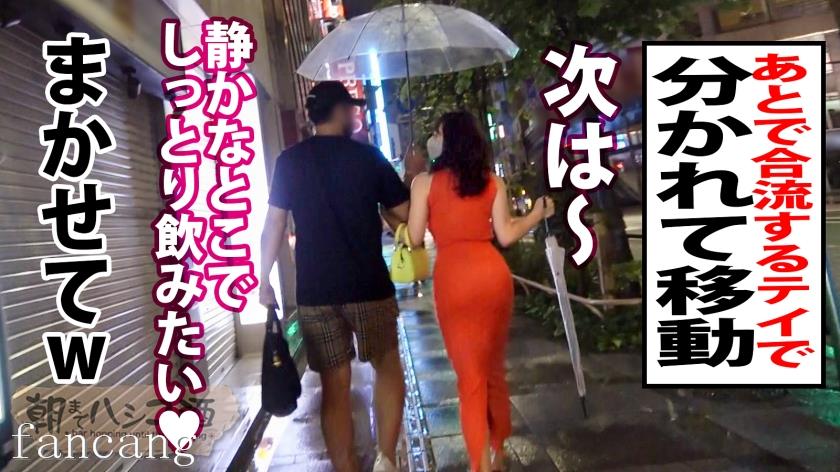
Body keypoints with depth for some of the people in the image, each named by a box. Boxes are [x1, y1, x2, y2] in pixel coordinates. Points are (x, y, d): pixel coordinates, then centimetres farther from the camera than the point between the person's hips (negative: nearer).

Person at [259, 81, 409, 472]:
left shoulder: (289, 161, 4)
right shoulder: (367, 156, -1)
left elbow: (274, 224, 2)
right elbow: (403, 214, 0)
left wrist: (264, 279, 9)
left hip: (314, 291, 2)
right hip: (368, 286, -1)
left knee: (334, 385, 9)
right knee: (387, 366, 17)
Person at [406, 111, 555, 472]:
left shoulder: (425, 181, 0)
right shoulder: (494, 182, 8)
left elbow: (414, 238, -2)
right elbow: (506, 236, 6)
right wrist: (538, 214, 22)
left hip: (453, 278, -3)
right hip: (494, 273, 4)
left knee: (469, 374, 6)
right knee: (494, 368, 19)